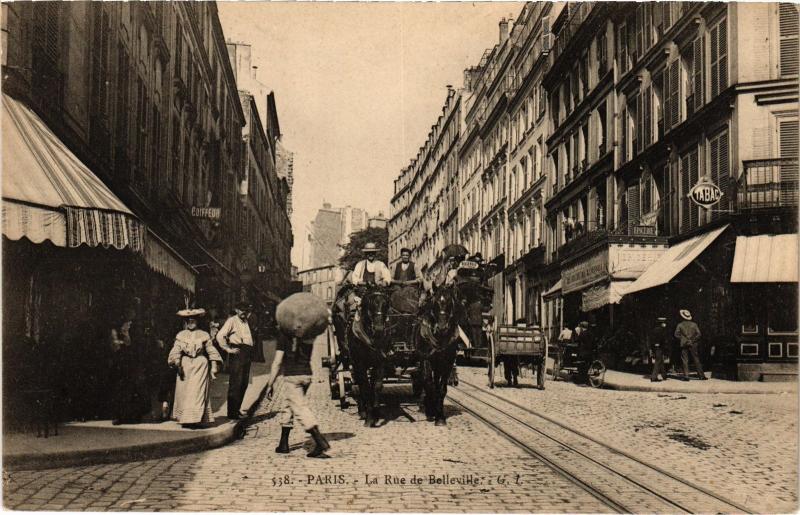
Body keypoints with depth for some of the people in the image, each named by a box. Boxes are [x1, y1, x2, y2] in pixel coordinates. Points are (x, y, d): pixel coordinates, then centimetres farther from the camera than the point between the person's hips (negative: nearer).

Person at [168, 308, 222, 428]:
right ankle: (185, 419, 7)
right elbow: (176, 351, 1)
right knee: (184, 393, 0)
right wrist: (177, 364, -13)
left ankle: (196, 420, -11)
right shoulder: (180, 336, 9)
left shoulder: (204, 335, 7)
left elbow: (211, 350, 5)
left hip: (200, 365, -2)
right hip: (185, 366, 2)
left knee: (197, 392, -9)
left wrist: (214, 364, -3)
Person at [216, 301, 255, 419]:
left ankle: (237, 409, 20)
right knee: (235, 384, -7)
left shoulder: (246, 321, 19)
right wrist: (228, 349, -14)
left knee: (244, 384, 10)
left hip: (246, 355, 8)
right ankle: (232, 413, -3)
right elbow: (220, 336, -14)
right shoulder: (232, 321, -5)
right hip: (236, 355, -8)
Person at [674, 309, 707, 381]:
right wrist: (693, 340, 2)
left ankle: (686, 376, -3)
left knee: (685, 361, 2)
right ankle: (701, 375, 8)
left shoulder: (680, 325, -1)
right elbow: (699, 334, -3)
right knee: (696, 360, 7)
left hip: (684, 345, -1)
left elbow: (676, 335, -5)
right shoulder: (694, 324, 3)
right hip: (693, 345, 1)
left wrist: (682, 339, 5)